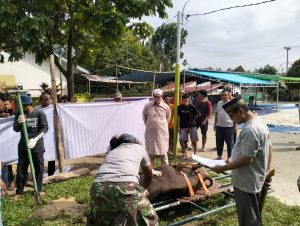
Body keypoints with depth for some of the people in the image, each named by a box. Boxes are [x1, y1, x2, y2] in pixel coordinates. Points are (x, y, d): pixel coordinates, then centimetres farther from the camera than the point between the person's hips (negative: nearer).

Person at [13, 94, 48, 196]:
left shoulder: (39, 113, -9)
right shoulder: (19, 114, 3)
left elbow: (45, 128, -12)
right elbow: (15, 129, 0)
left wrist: (35, 139, -23)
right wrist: (19, 123, -24)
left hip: (37, 145, -3)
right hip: (23, 145, 3)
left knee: (38, 168, 6)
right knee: (21, 167, 7)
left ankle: (39, 189, 19)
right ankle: (19, 190, 19)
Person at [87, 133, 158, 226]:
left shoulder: (111, 152, 37)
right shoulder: (140, 148, 30)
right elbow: (148, 175, 43)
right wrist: (143, 190, 62)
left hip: (99, 189, 3)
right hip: (126, 188, -3)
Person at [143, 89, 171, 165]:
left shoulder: (166, 106, -3)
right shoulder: (147, 106, -3)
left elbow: (168, 117, 13)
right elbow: (144, 117, 12)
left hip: (162, 132, 0)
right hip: (150, 132, 1)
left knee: (163, 152, 8)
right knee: (150, 152, 10)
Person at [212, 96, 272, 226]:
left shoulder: (249, 130, -26)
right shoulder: (260, 123, 9)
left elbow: (246, 159, -28)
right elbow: (269, 148, 17)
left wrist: (223, 168, -20)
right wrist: (267, 171, 21)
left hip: (246, 182, -10)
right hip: (254, 180, 10)